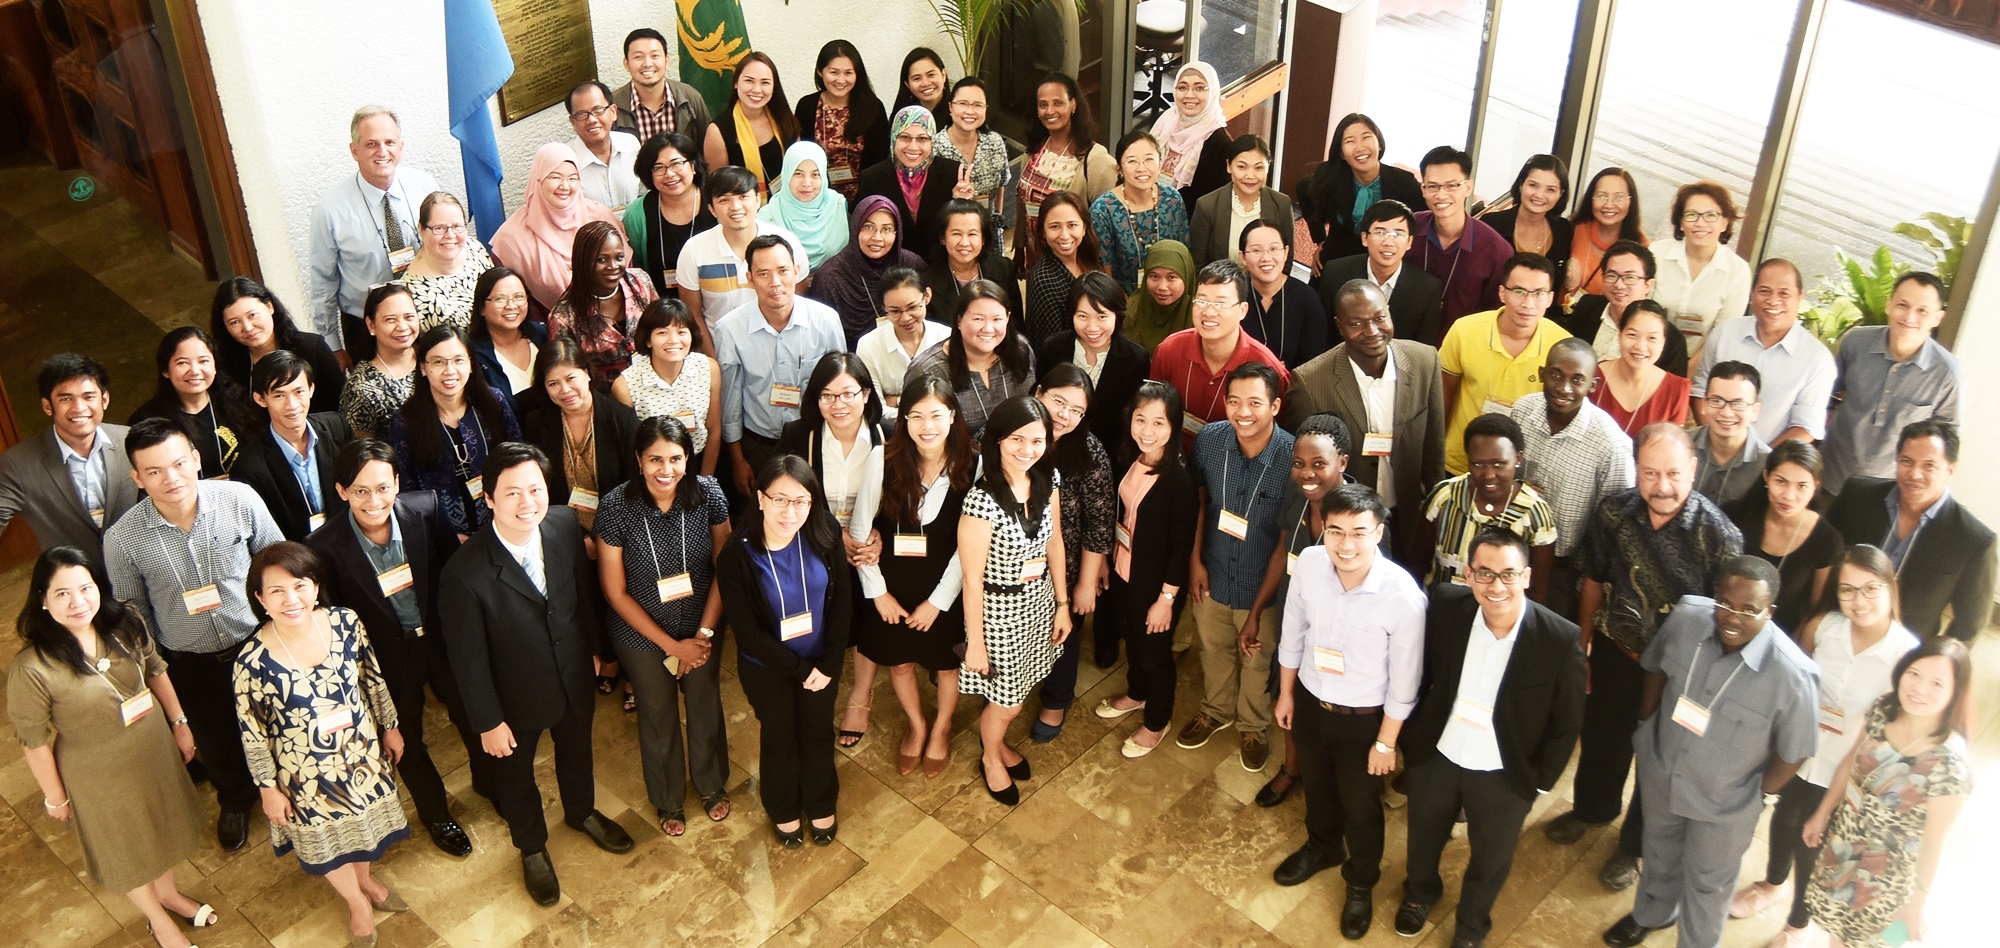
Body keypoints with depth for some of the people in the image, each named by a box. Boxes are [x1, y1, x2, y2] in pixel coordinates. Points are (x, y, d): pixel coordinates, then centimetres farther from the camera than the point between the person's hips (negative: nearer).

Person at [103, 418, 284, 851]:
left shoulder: (241, 500, -22)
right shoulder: (122, 539, -21)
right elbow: (133, 611, -3)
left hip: (257, 643, 0)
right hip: (191, 665, 0)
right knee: (216, 744, 23)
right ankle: (235, 802, 55)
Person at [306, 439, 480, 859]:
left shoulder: (425, 509, -21)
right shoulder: (326, 547, -24)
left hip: (443, 637, 2)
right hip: (389, 657, -1)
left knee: (473, 716, 23)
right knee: (407, 741, 21)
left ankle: (488, 780, 56)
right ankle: (435, 813, 50)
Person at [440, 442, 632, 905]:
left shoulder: (565, 525, -22)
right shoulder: (466, 573, -35)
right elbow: (468, 657, -22)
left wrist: (594, 647, 10)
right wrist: (488, 721, -13)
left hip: (575, 677, 4)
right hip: (518, 696, -4)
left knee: (576, 750, 32)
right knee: (514, 773, 25)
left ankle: (582, 812, 63)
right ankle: (532, 847, 54)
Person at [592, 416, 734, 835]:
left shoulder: (708, 494, -21)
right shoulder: (617, 506, -26)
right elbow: (615, 591, -16)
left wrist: (703, 635, -13)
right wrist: (671, 644, -15)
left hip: (702, 629, 2)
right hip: (642, 635, -1)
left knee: (706, 707, 23)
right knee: (658, 719, 20)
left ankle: (711, 784, 53)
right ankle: (668, 800, 48)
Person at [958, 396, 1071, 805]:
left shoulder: (1047, 481, -10)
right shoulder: (982, 499, -30)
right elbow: (972, 580, -21)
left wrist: (1062, 604, 10)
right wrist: (975, 644, -13)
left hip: (1040, 602, 6)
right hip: (998, 611, -5)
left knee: (1016, 691, 23)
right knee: (1006, 701, 14)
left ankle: (998, 742, 54)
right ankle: (990, 758, 46)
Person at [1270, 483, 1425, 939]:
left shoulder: (1404, 597, -33)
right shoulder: (1308, 564, -22)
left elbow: (1403, 683, -19)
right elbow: (1293, 633, -3)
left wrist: (1386, 743, -9)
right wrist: (1286, 694, 8)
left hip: (1362, 718, -3)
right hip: (1310, 701, 4)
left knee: (1360, 807, 22)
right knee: (1317, 785, 31)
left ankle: (1361, 883, 51)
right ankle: (1322, 847, 62)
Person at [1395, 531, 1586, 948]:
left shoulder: (1560, 639, -27)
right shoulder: (1445, 606, -21)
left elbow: (1567, 723, -13)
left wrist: (1539, 783, -7)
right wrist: (1409, 735, 2)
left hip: (1505, 777, -2)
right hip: (1435, 758, 2)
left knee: (1491, 860, 24)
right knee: (1423, 837, 29)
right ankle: (1419, 893, 62)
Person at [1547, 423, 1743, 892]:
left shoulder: (1720, 536, -28)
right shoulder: (1613, 513, -17)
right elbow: (1593, 583, -1)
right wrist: (1582, 647, 6)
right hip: (1615, 652, 3)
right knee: (1601, 736, 26)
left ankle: (1635, 844, 44)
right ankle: (1591, 808, 56)